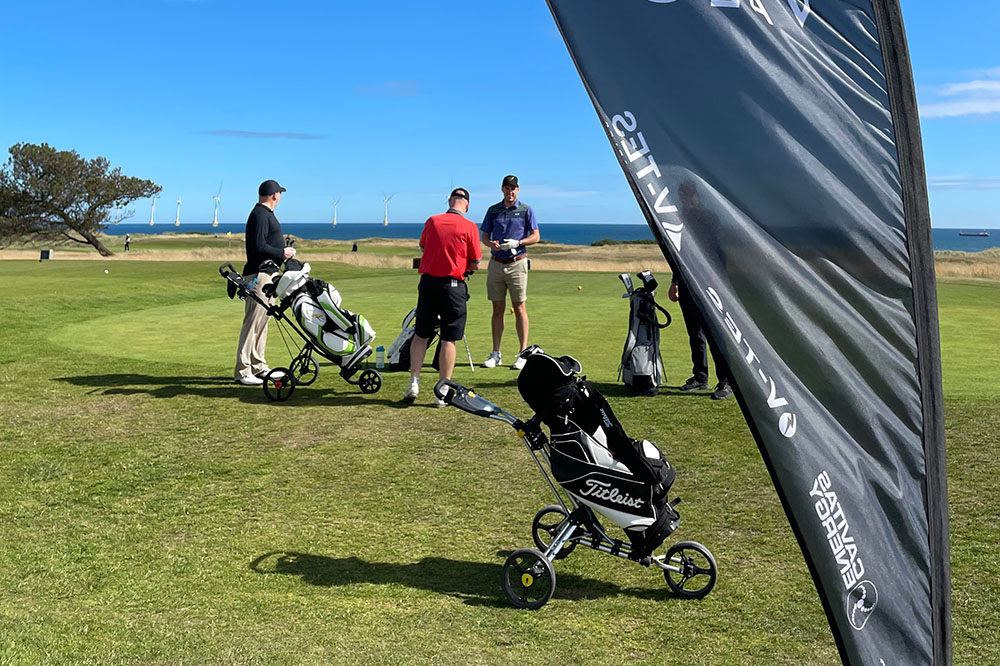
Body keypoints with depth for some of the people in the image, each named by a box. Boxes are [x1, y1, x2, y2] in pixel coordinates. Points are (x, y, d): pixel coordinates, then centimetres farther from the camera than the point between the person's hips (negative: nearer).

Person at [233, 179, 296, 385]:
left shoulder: (265, 214, 19)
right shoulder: (260, 215, -14)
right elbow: (258, 246, -22)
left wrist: (283, 250, 16)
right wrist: (282, 253, -13)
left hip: (267, 274, 11)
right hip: (258, 275, -11)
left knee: (262, 321, 14)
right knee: (253, 321, -9)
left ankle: (258, 367, 21)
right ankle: (242, 371, -6)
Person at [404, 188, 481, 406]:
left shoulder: (432, 221, 3)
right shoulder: (470, 227, -7)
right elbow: (475, 264, -3)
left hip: (428, 282, 3)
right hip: (453, 285, -3)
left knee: (420, 335, 15)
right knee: (448, 340, 3)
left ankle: (414, 382, 11)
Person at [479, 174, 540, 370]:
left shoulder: (526, 210, 3)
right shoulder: (493, 210, 11)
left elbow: (535, 236, 1)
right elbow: (484, 236, 12)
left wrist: (517, 242, -15)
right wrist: (491, 244, -11)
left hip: (517, 263, -3)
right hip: (496, 263, 3)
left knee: (519, 308, -3)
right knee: (498, 308, 5)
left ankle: (523, 353, 1)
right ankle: (496, 354, 10)